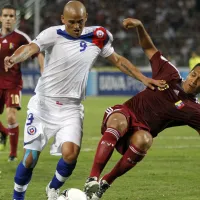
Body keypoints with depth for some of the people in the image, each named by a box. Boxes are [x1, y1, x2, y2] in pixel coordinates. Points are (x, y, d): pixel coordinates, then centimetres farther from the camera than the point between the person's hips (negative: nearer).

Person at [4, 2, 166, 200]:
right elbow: (31, 48, -30)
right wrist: (14, 58, -52)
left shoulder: (97, 37, 0)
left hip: (71, 109, 2)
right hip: (43, 105, -2)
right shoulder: (53, 35, -12)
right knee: (30, 158, -3)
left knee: (70, 154, -18)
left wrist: (143, 78, 8)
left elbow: (118, 60, 14)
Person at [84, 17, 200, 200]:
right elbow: (149, 48, 14)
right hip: (121, 115, 0)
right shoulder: (170, 74, 6)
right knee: (120, 123, -39)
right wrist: (139, 26, -2)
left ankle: (105, 183, -23)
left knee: (144, 140, -39)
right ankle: (93, 179, -41)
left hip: (140, 132, 0)